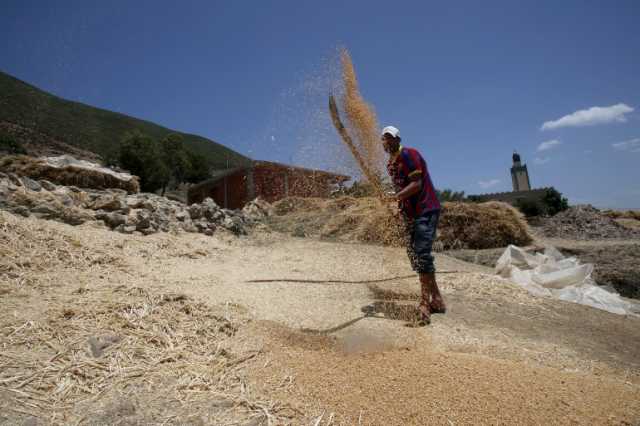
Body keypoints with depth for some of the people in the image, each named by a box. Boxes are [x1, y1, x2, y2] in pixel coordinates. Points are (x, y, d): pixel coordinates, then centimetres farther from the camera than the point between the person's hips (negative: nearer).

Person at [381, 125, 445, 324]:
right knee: (413, 255, 9)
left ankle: (425, 304, -6)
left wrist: (394, 197, -26)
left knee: (422, 255, -14)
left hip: (426, 210, -9)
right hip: (410, 214, 9)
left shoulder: (409, 154, -10)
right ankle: (437, 300, 21)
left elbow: (416, 184, -19)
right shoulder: (390, 164, 16)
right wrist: (399, 207, 6)